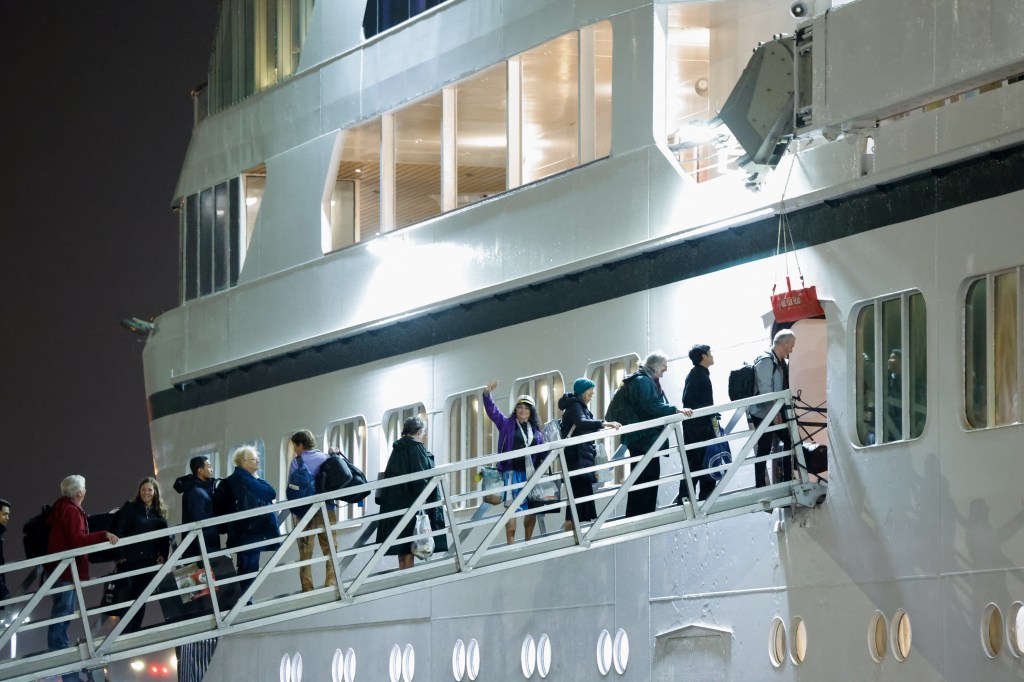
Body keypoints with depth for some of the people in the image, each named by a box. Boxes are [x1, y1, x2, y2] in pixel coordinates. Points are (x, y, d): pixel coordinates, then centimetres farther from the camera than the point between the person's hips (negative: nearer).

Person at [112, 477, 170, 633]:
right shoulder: (130, 508, 0)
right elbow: (119, 531, -6)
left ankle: (135, 630, 11)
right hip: (130, 560, -4)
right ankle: (126, 631, -3)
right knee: (129, 596, -6)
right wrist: (120, 555, -13)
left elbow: (164, 537, 13)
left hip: (149, 561, 4)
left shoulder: (159, 513, 13)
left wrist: (163, 555, -1)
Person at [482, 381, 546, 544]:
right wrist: (487, 393, -18)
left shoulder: (536, 430, 14)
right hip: (512, 472, -4)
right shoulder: (507, 424, 5)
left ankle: (528, 542, 19)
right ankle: (511, 544, -9)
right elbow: (492, 411, -4)